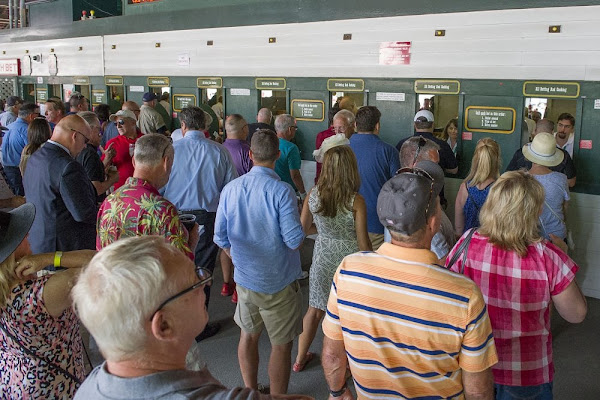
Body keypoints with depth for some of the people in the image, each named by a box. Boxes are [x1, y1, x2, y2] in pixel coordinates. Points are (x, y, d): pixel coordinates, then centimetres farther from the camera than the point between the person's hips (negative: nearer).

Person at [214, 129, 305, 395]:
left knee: (248, 335, 23)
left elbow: (220, 237, 1)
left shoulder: (231, 189, -4)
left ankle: (250, 390, 39)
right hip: (278, 282, -5)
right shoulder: (281, 191, -19)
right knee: (281, 344, 11)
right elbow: (294, 240, -22)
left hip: (244, 277, 5)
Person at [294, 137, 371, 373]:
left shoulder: (313, 195, -11)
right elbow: (363, 243, -15)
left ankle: (300, 358, 37)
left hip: (322, 258, 3)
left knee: (315, 310, 20)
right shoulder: (356, 201, -20)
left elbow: (303, 228, 2)